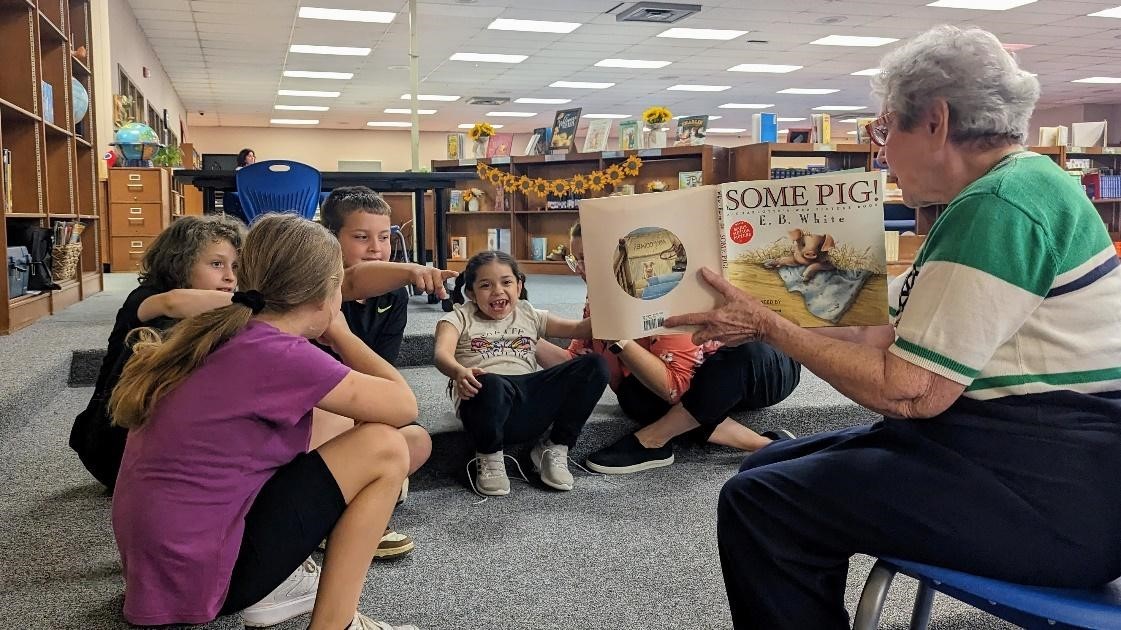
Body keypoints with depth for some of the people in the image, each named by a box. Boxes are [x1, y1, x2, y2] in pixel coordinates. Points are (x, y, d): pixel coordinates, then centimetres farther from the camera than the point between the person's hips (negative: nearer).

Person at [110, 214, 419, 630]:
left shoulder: (220, 335, 4)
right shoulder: (281, 356, -20)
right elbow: (404, 406, -11)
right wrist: (339, 333, 3)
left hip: (159, 558, 9)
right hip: (196, 576, -9)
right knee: (385, 448, -9)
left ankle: (271, 586, 12)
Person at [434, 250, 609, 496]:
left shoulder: (529, 316, 26)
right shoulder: (460, 318, 16)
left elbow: (579, 329, 16)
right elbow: (442, 354, -5)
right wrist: (459, 372, -29)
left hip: (532, 405, 4)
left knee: (594, 365, -15)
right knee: (490, 383, -41)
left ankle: (554, 449, -1)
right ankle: (488, 458, -8)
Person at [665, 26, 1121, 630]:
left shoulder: (1000, 205, -20)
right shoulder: (1006, 190, 13)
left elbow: (906, 391, -21)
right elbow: (898, 341, 11)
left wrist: (768, 325, -12)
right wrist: (766, 324, 10)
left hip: (1048, 491, -10)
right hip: (1012, 449, 10)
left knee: (757, 504, -14)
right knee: (771, 467, 11)